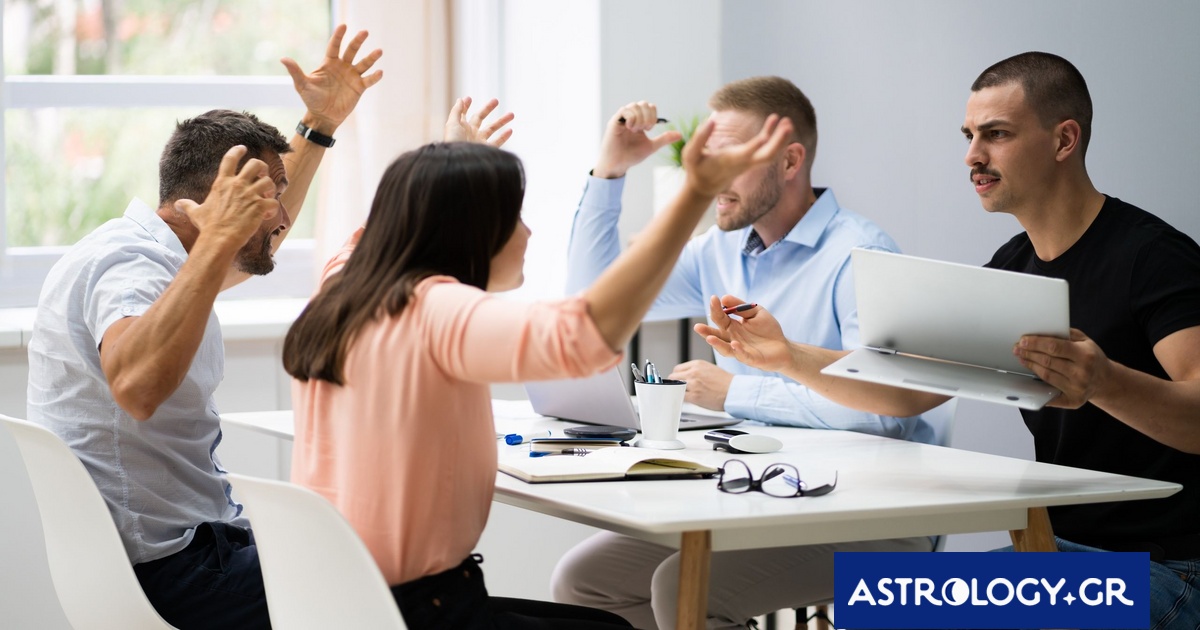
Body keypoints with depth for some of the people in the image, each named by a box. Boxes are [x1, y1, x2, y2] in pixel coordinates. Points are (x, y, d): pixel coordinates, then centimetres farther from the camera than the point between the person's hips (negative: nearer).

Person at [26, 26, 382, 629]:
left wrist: (319, 126, 30)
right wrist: (216, 243, -41)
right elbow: (135, 387, -43)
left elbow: (258, 246, 33)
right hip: (168, 571, -11)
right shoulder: (130, 263, -20)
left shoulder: (150, 250, 12)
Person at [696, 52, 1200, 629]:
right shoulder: (1012, 267, 12)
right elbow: (909, 390, 11)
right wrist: (789, 358, -3)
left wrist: (1103, 382, -48)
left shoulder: (1153, 256, -15)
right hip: (1056, 548, 8)